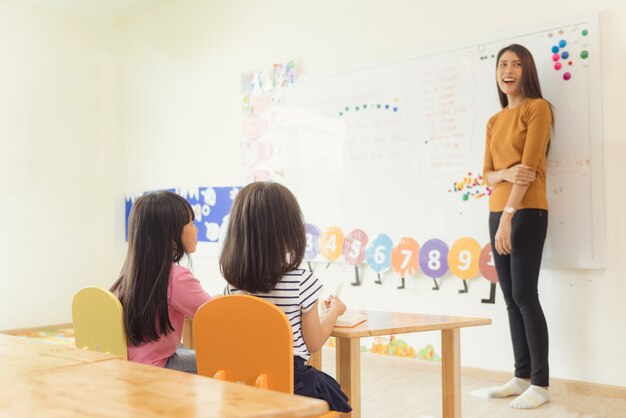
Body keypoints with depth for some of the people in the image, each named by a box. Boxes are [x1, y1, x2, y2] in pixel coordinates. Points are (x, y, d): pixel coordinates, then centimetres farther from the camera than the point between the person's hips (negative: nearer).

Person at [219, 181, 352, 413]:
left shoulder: (232, 282, -7)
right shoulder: (301, 280, -19)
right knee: (332, 390, 26)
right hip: (292, 381, -4)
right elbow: (313, 343, -8)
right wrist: (334, 310, 8)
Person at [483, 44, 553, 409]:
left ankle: (541, 384, 1)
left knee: (525, 295, -8)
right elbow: (488, 174, 12)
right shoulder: (494, 121, 16)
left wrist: (508, 217, -18)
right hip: (497, 212, 7)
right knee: (510, 298, 7)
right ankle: (522, 376, 15)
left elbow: (529, 165, -13)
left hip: (527, 212, -7)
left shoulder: (537, 108, -4)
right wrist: (506, 173, -12)